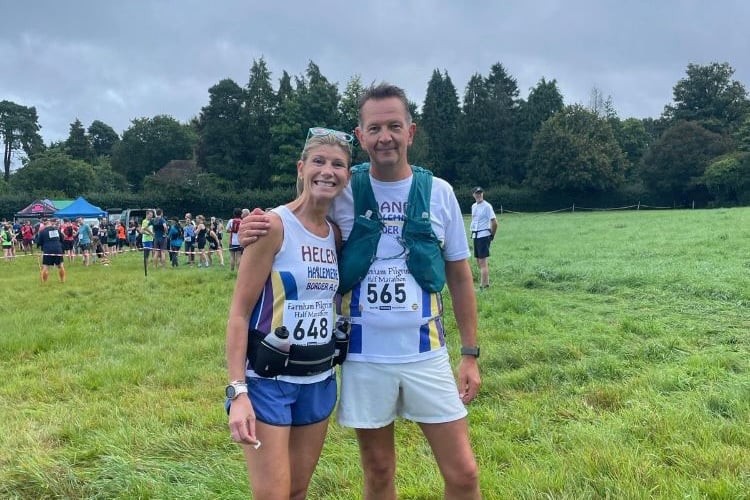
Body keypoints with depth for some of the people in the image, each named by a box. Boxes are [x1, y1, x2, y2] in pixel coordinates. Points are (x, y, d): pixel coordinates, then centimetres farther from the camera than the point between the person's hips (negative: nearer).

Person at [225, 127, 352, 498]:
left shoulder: (336, 234, 6)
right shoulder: (274, 226, -13)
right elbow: (239, 313, -15)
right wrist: (237, 391, -22)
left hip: (319, 380, 6)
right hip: (269, 380, -6)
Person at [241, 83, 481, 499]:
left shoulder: (438, 192, -1)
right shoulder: (342, 193, -3)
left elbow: (460, 277, 5)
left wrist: (470, 353, 3)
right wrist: (253, 232, -18)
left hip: (426, 354, 1)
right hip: (364, 357, 0)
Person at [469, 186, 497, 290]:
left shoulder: (487, 206, -10)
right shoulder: (473, 206, 13)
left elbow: (494, 222, -12)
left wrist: (492, 235, -4)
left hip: (483, 235, -8)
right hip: (475, 235, 8)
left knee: (482, 261, -11)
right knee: (478, 261, 12)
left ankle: (483, 286, -11)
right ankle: (486, 282, 22)